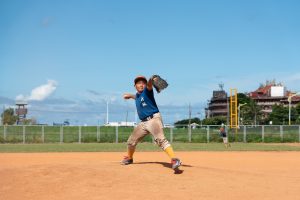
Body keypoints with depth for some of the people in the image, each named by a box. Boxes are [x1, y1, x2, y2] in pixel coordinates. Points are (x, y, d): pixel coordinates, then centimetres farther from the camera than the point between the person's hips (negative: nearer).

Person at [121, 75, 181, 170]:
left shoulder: (147, 91, -5)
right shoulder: (137, 95, 16)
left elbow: (149, 85, -31)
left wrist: (151, 80, -51)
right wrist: (130, 96, 45)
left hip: (154, 119, -8)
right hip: (143, 122, 8)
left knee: (160, 139, -30)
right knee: (131, 141, 18)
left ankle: (174, 160, -42)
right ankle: (129, 158, 46)